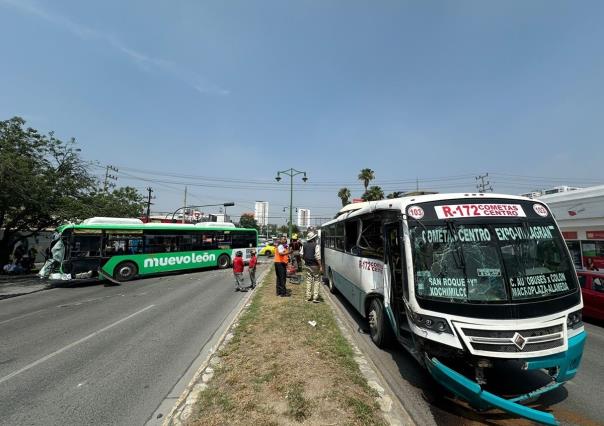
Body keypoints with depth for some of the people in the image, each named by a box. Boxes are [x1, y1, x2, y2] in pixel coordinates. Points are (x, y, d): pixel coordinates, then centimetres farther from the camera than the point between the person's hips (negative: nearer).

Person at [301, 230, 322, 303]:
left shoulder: (304, 245, 3)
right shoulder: (316, 246, -14)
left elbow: (301, 255, 8)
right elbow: (317, 257, -19)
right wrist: (320, 266, -14)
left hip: (307, 265, 5)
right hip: (315, 266, -5)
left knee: (308, 280, 14)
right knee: (317, 280, 5)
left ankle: (308, 296, 19)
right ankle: (315, 297, 4)